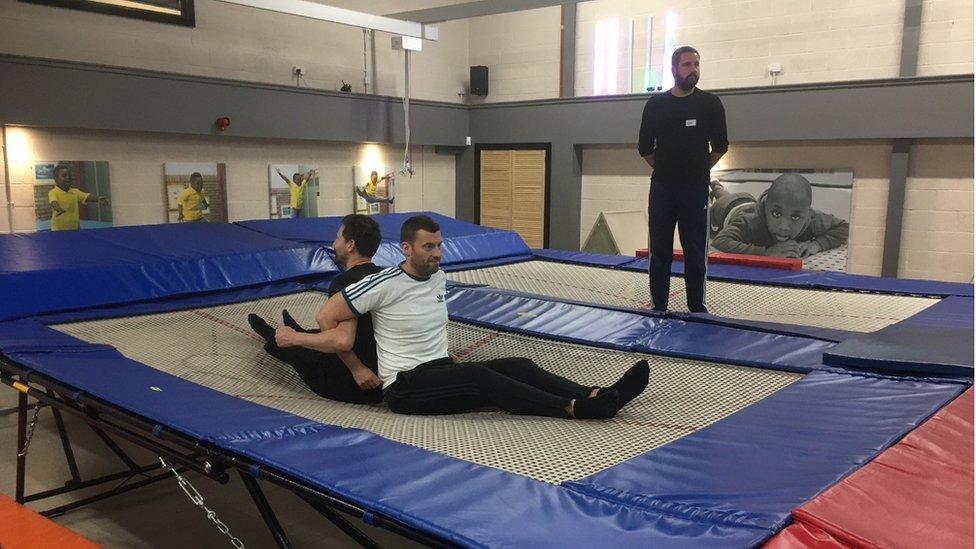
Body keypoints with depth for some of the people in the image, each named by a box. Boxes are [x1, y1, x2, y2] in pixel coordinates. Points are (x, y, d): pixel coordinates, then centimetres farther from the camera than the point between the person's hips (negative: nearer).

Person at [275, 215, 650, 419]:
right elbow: (327, 317, -8)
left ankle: (597, 397, -29)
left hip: (441, 370, 7)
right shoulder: (383, 285, -12)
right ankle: (574, 407, -42)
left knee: (517, 365, -15)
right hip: (405, 387, -7)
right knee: (480, 377, -32)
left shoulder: (439, 277, 10)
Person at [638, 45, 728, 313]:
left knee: (695, 253, 2)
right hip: (661, 189, 1)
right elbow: (645, 148, 8)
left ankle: (697, 308, 10)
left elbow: (720, 147, 7)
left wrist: (700, 169, 12)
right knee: (660, 252, 5)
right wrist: (665, 169, 12)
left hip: (695, 190, -1)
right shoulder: (656, 104, 3)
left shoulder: (710, 103, 0)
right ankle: (658, 308, 12)